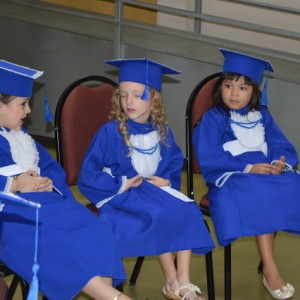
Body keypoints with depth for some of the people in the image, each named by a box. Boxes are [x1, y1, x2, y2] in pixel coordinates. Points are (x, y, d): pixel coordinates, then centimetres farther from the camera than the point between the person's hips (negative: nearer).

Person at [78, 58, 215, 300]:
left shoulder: (163, 133, 6)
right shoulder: (110, 132, -9)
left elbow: (175, 166, 16)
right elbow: (87, 175, -9)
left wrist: (167, 182, -6)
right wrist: (122, 185, -16)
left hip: (157, 191, 5)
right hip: (122, 196, -5)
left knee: (187, 211, -20)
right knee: (160, 214, -29)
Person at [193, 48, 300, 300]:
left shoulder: (262, 116, 15)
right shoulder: (213, 119, 0)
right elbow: (209, 158, -11)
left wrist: (280, 163, -15)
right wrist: (248, 168, -18)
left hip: (266, 172, 5)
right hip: (230, 178, -5)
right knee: (261, 195, -35)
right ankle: (270, 270, -31)